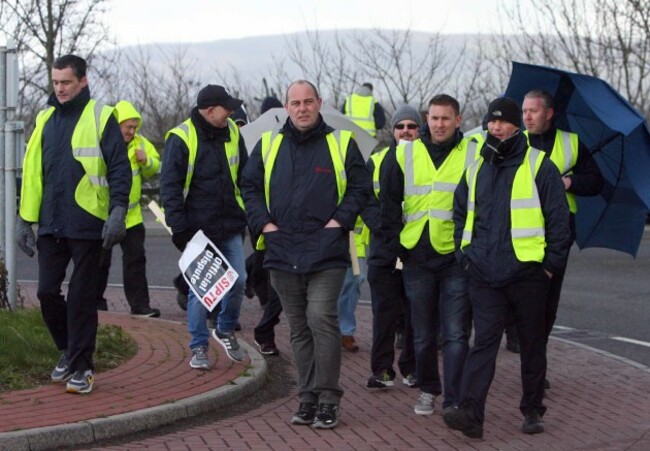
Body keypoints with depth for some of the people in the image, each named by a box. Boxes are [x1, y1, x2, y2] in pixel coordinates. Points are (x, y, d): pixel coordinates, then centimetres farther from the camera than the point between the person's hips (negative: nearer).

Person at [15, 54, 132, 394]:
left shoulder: (101, 117, -4)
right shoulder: (46, 120, 11)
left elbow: (120, 168, -7)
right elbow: (32, 171, 14)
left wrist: (117, 212, -17)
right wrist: (24, 219, 10)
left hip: (87, 226, -5)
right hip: (51, 226, 5)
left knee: (81, 298, 0)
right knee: (47, 292, 5)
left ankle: (81, 367, 10)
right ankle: (69, 351, 26)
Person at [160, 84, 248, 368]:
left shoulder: (232, 133, 6)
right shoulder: (181, 138, -11)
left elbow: (245, 177, 17)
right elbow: (170, 186, -10)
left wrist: (248, 215, 13)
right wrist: (179, 229, -14)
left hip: (230, 227, 5)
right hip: (198, 228, -5)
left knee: (238, 280, 2)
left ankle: (225, 330, 27)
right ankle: (199, 347, 13)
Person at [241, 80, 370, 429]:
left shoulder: (341, 143, 2)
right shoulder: (268, 145, 10)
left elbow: (360, 187, 4)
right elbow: (249, 186, 14)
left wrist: (340, 220, -7)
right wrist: (263, 223, 1)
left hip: (326, 253, -4)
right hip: (282, 253, 4)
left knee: (321, 319, -14)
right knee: (299, 329, 9)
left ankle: (328, 399, -6)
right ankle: (308, 397, 17)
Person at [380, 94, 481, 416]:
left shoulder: (474, 155, 0)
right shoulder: (404, 155, 6)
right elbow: (389, 202, 13)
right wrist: (397, 243, 7)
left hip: (457, 258, -2)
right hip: (417, 257, 3)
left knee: (456, 335, -5)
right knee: (423, 334, 11)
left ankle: (454, 402, -3)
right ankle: (427, 389, 28)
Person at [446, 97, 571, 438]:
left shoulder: (539, 166, -2)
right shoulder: (476, 168, 12)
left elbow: (558, 219, -2)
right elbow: (461, 214, 22)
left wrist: (551, 264, -6)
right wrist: (465, 256, 11)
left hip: (527, 273, -3)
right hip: (484, 275, 3)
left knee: (532, 343, 8)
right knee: (484, 340, -6)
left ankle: (532, 410, 20)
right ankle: (470, 412, -14)